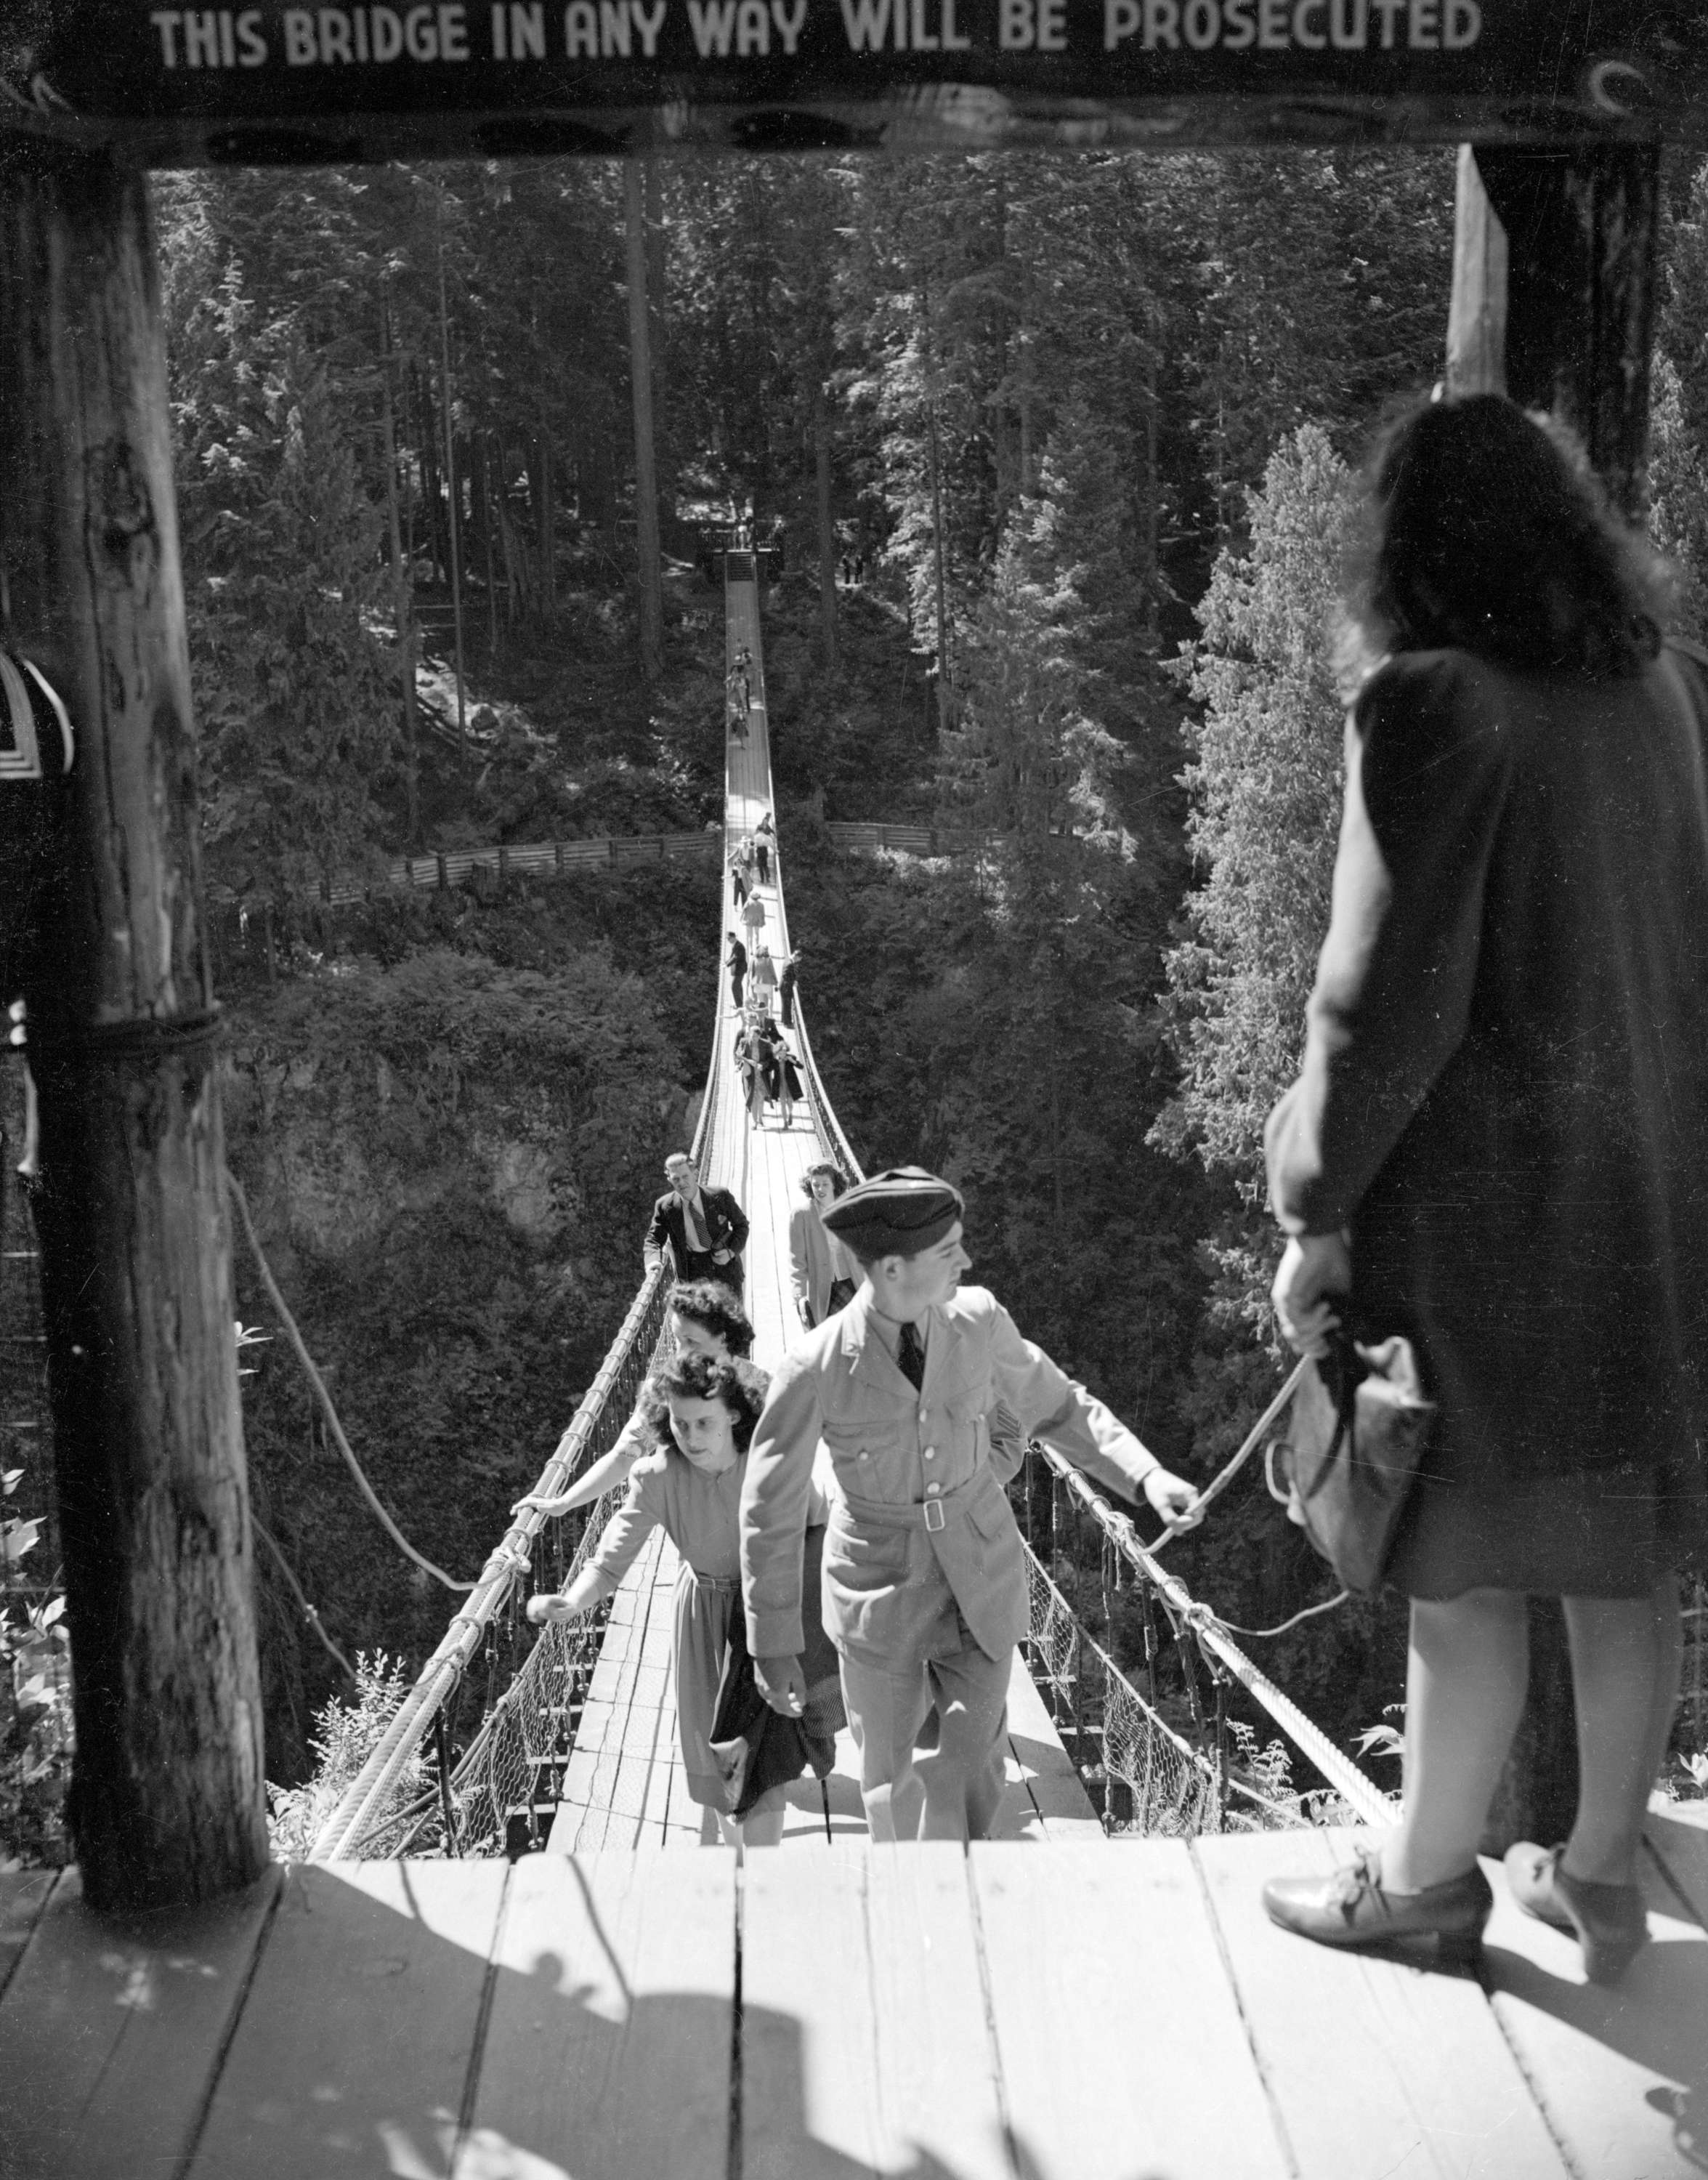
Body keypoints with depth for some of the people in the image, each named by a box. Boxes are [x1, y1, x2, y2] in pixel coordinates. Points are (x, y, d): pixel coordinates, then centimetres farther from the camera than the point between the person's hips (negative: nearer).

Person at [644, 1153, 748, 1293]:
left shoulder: (720, 1196, -10)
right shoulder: (664, 1207, -9)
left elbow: (741, 1224, 2)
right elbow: (654, 1238, -4)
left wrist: (732, 1251, -13)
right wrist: (653, 1261, -26)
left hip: (725, 1263, 0)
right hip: (692, 1269, 0)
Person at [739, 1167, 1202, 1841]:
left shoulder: (978, 1319, -12)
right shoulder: (816, 1368, -20)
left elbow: (1059, 1406, 4)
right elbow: (770, 1509, -10)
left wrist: (1148, 1476, -11)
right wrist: (772, 1645, -6)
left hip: (981, 1568, 2)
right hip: (879, 1581, -2)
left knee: (972, 1771, 0)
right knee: (888, 1774, 14)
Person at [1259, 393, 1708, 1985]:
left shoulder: (1433, 705, -16)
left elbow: (1390, 1001, -18)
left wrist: (1318, 1211, -9)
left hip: (1485, 1203, -6)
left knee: (1464, 1569, 8)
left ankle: (1426, 1882, 25)